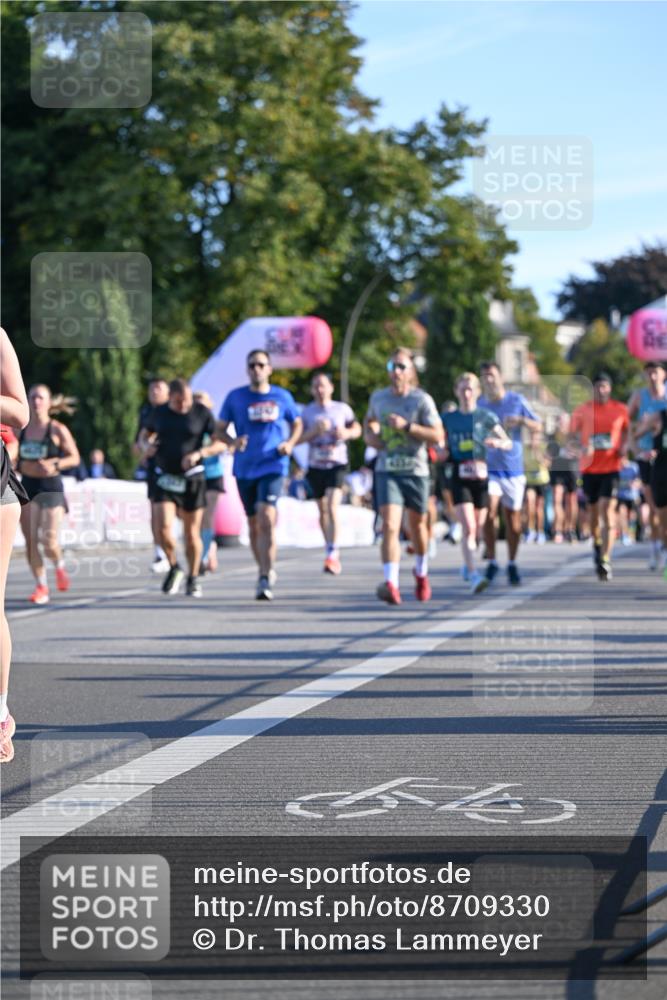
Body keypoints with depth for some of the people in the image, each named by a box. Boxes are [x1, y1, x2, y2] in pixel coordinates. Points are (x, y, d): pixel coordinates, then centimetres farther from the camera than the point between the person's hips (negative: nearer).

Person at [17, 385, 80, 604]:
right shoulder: (21, 429, 6)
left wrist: (54, 464, -17)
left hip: (51, 487, -4)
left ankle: (60, 566, 22)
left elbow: (75, 458, -2)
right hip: (27, 487, 4)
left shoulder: (57, 430, -4)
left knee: (49, 541, -11)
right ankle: (41, 586, 9)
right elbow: (15, 458, 20)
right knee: (31, 540, -2)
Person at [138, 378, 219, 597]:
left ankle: (193, 579, 22)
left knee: (192, 533, 3)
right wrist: (146, 446, -5)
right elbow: (144, 434, 19)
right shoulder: (159, 413, 3)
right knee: (163, 528, -14)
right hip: (165, 478, 2)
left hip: (192, 479, -1)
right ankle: (174, 568, 13)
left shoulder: (202, 413, -4)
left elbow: (219, 442, -4)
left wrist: (199, 453, -21)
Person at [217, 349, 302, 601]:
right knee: (254, 525, 10)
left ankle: (266, 580, -21)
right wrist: (232, 442, -12)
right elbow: (220, 429, 10)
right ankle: (266, 571, 29)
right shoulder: (235, 397, 4)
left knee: (266, 517, -20)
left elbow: (297, 424, 19)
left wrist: (290, 443, -1)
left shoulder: (282, 397, 5)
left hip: (273, 465, -2)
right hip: (244, 468, 2)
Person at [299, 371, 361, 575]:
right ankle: (331, 551, 28)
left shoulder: (342, 409, 3)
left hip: (337, 464, -3)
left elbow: (357, 429, 12)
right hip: (316, 466, 3)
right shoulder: (307, 412, 4)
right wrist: (315, 431, -18)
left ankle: (332, 555, -23)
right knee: (322, 511, 12)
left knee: (332, 507, -18)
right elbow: (298, 438, -2)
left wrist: (347, 433, -10)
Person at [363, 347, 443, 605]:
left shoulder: (422, 399, -5)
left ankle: (421, 573, 42)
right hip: (386, 470, 1)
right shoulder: (378, 397, 6)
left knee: (418, 525, 16)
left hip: (415, 470, -1)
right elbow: (370, 420, 26)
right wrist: (369, 435, 4)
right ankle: (391, 583, -25)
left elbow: (437, 435, -11)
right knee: (390, 526, -17)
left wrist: (407, 426, -20)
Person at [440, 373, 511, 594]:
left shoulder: (485, 416, 3)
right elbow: (443, 450, 15)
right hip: (459, 478, -1)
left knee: (478, 529, 9)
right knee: (468, 527, -15)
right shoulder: (448, 418, 7)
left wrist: (498, 442, -20)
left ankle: (468, 565, 34)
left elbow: (508, 443, 2)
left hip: (480, 476, 1)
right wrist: (444, 452, -8)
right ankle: (473, 575, -22)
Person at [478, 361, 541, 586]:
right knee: (489, 512, -18)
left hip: (513, 468, 0)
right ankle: (491, 562, -5)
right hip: (488, 468, 0)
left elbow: (538, 426, 1)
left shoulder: (516, 400, 1)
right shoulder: (479, 405, 6)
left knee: (513, 518, 5)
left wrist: (521, 420, -16)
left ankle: (512, 565, 20)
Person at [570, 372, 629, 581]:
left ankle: (605, 560, -18)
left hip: (611, 467, -2)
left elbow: (626, 430, 18)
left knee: (608, 510, -15)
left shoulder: (620, 410, 2)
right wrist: (581, 446, -15)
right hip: (589, 467, 2)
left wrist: (624, 446, 0)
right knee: (594, 510, 14)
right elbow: (573, 434, 6)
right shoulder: (582, 410, 1)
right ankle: (597, 544, 43)